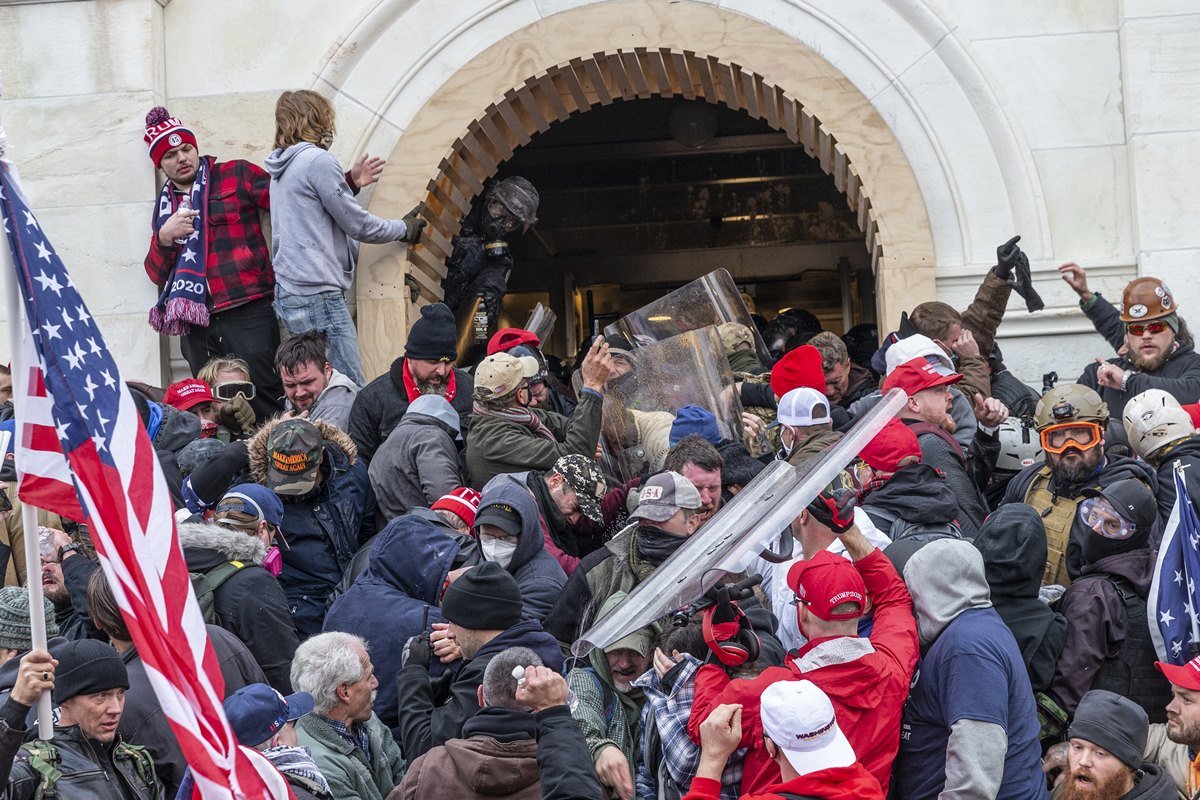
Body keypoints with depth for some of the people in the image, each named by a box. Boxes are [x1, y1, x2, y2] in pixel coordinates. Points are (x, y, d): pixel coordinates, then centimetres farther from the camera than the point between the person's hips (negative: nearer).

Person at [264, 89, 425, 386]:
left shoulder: (281, 167, 17)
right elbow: (357, 225, -6)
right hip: (318, 295, -10)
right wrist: (405, 229, 9)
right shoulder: (317, 161, -10)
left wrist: (351, 183, 18)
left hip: (288, 293, 10)